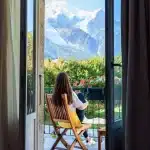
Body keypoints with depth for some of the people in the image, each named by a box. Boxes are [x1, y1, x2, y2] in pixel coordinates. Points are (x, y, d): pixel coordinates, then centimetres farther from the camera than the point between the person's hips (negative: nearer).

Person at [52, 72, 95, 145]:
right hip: (72, 121, -4)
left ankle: (87, 138, 43)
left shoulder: (55, 95, -11)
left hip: (61, 122, 4)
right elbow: (81, 107, -11)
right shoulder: (71, 93, -23)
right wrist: (86, 103, 13)